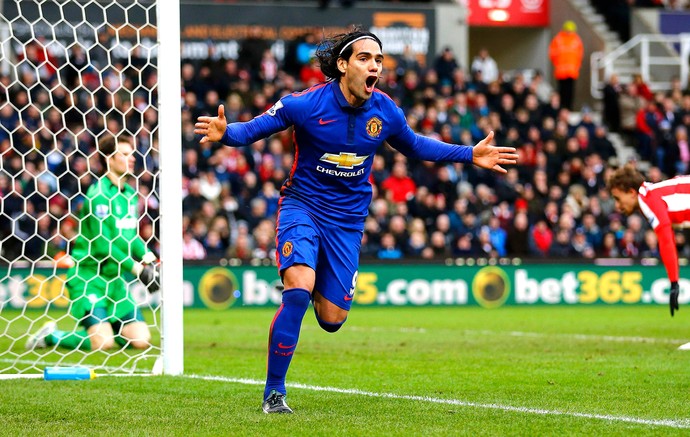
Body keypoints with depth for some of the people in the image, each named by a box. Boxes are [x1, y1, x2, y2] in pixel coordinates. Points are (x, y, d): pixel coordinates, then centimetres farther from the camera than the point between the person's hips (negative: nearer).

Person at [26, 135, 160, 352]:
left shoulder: (129, 194, 11)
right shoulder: (99, 195, -15)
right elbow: (102, 245, -18)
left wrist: (146, 257, 0)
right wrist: (136, 268, -15)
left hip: (114, 279, 8)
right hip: (87, 275, -8)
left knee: (141, 340, -3)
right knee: (103, 342, -20)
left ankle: (98, 325, 21)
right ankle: (51, 336, 4)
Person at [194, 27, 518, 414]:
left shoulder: (385, 111, -6)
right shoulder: (307, 104, -17)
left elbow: (414, 146, 14)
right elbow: (254, 128, -12)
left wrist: (470, 155, 9)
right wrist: (225, 133, -35)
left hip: (347, 220, 4)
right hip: (303, 206, -4)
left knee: (332, 319, 2)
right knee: (299, 289, -28)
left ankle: (316, 289, 43)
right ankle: (274, 392, -16)